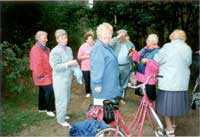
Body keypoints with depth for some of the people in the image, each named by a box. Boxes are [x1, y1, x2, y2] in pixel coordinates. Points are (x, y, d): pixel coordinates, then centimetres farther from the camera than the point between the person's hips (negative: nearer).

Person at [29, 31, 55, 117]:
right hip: (43, 76, -9)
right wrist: (40, 75, -23)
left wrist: (51, 72, 16)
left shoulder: (45, 48, 14)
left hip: (47, 74, 9)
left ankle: (42, 108, 28)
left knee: (43, 91, 16)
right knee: (50, 90, -13)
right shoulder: (36, 49, -17)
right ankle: (49, 109, -3)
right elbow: (37, 63, -22)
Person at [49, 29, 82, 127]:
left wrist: (76, 67, -3)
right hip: (60, 79, -7)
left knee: (66, 99, 18)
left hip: (68, 77, 7)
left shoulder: (69, 49, 7)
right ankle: (61, 120, 14)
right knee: (61, 99, 0)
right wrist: (68, 64, -24)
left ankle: (62, 115, 37)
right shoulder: (55, 51, -15)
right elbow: (56, 67, -19)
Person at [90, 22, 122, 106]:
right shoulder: (98, 48, -17)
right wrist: (97, 84, -25)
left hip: (110, 85, 10)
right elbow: (96, 67, -23)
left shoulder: (108, 47, 14)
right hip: (102, 86, -10)